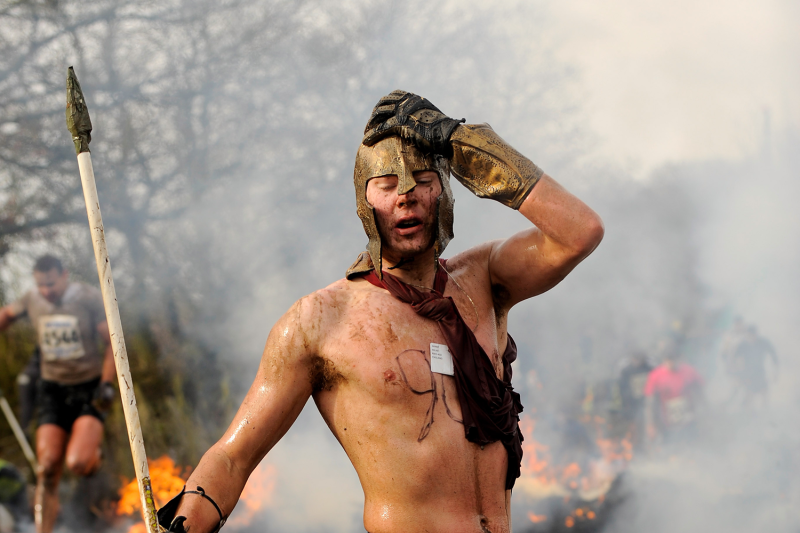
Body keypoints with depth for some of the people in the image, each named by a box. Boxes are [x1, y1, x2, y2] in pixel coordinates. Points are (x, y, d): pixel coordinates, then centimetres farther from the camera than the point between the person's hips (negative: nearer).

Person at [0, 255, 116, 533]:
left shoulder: (89, 298, -8)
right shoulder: (32, 300, 3)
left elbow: (111, 343, -5)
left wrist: (106, 384, -12)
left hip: (88, 388, -3)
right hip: (53, 389, 3)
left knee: (77, 464, -21)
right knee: (48, 469, -7)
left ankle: (92, 452, 16)